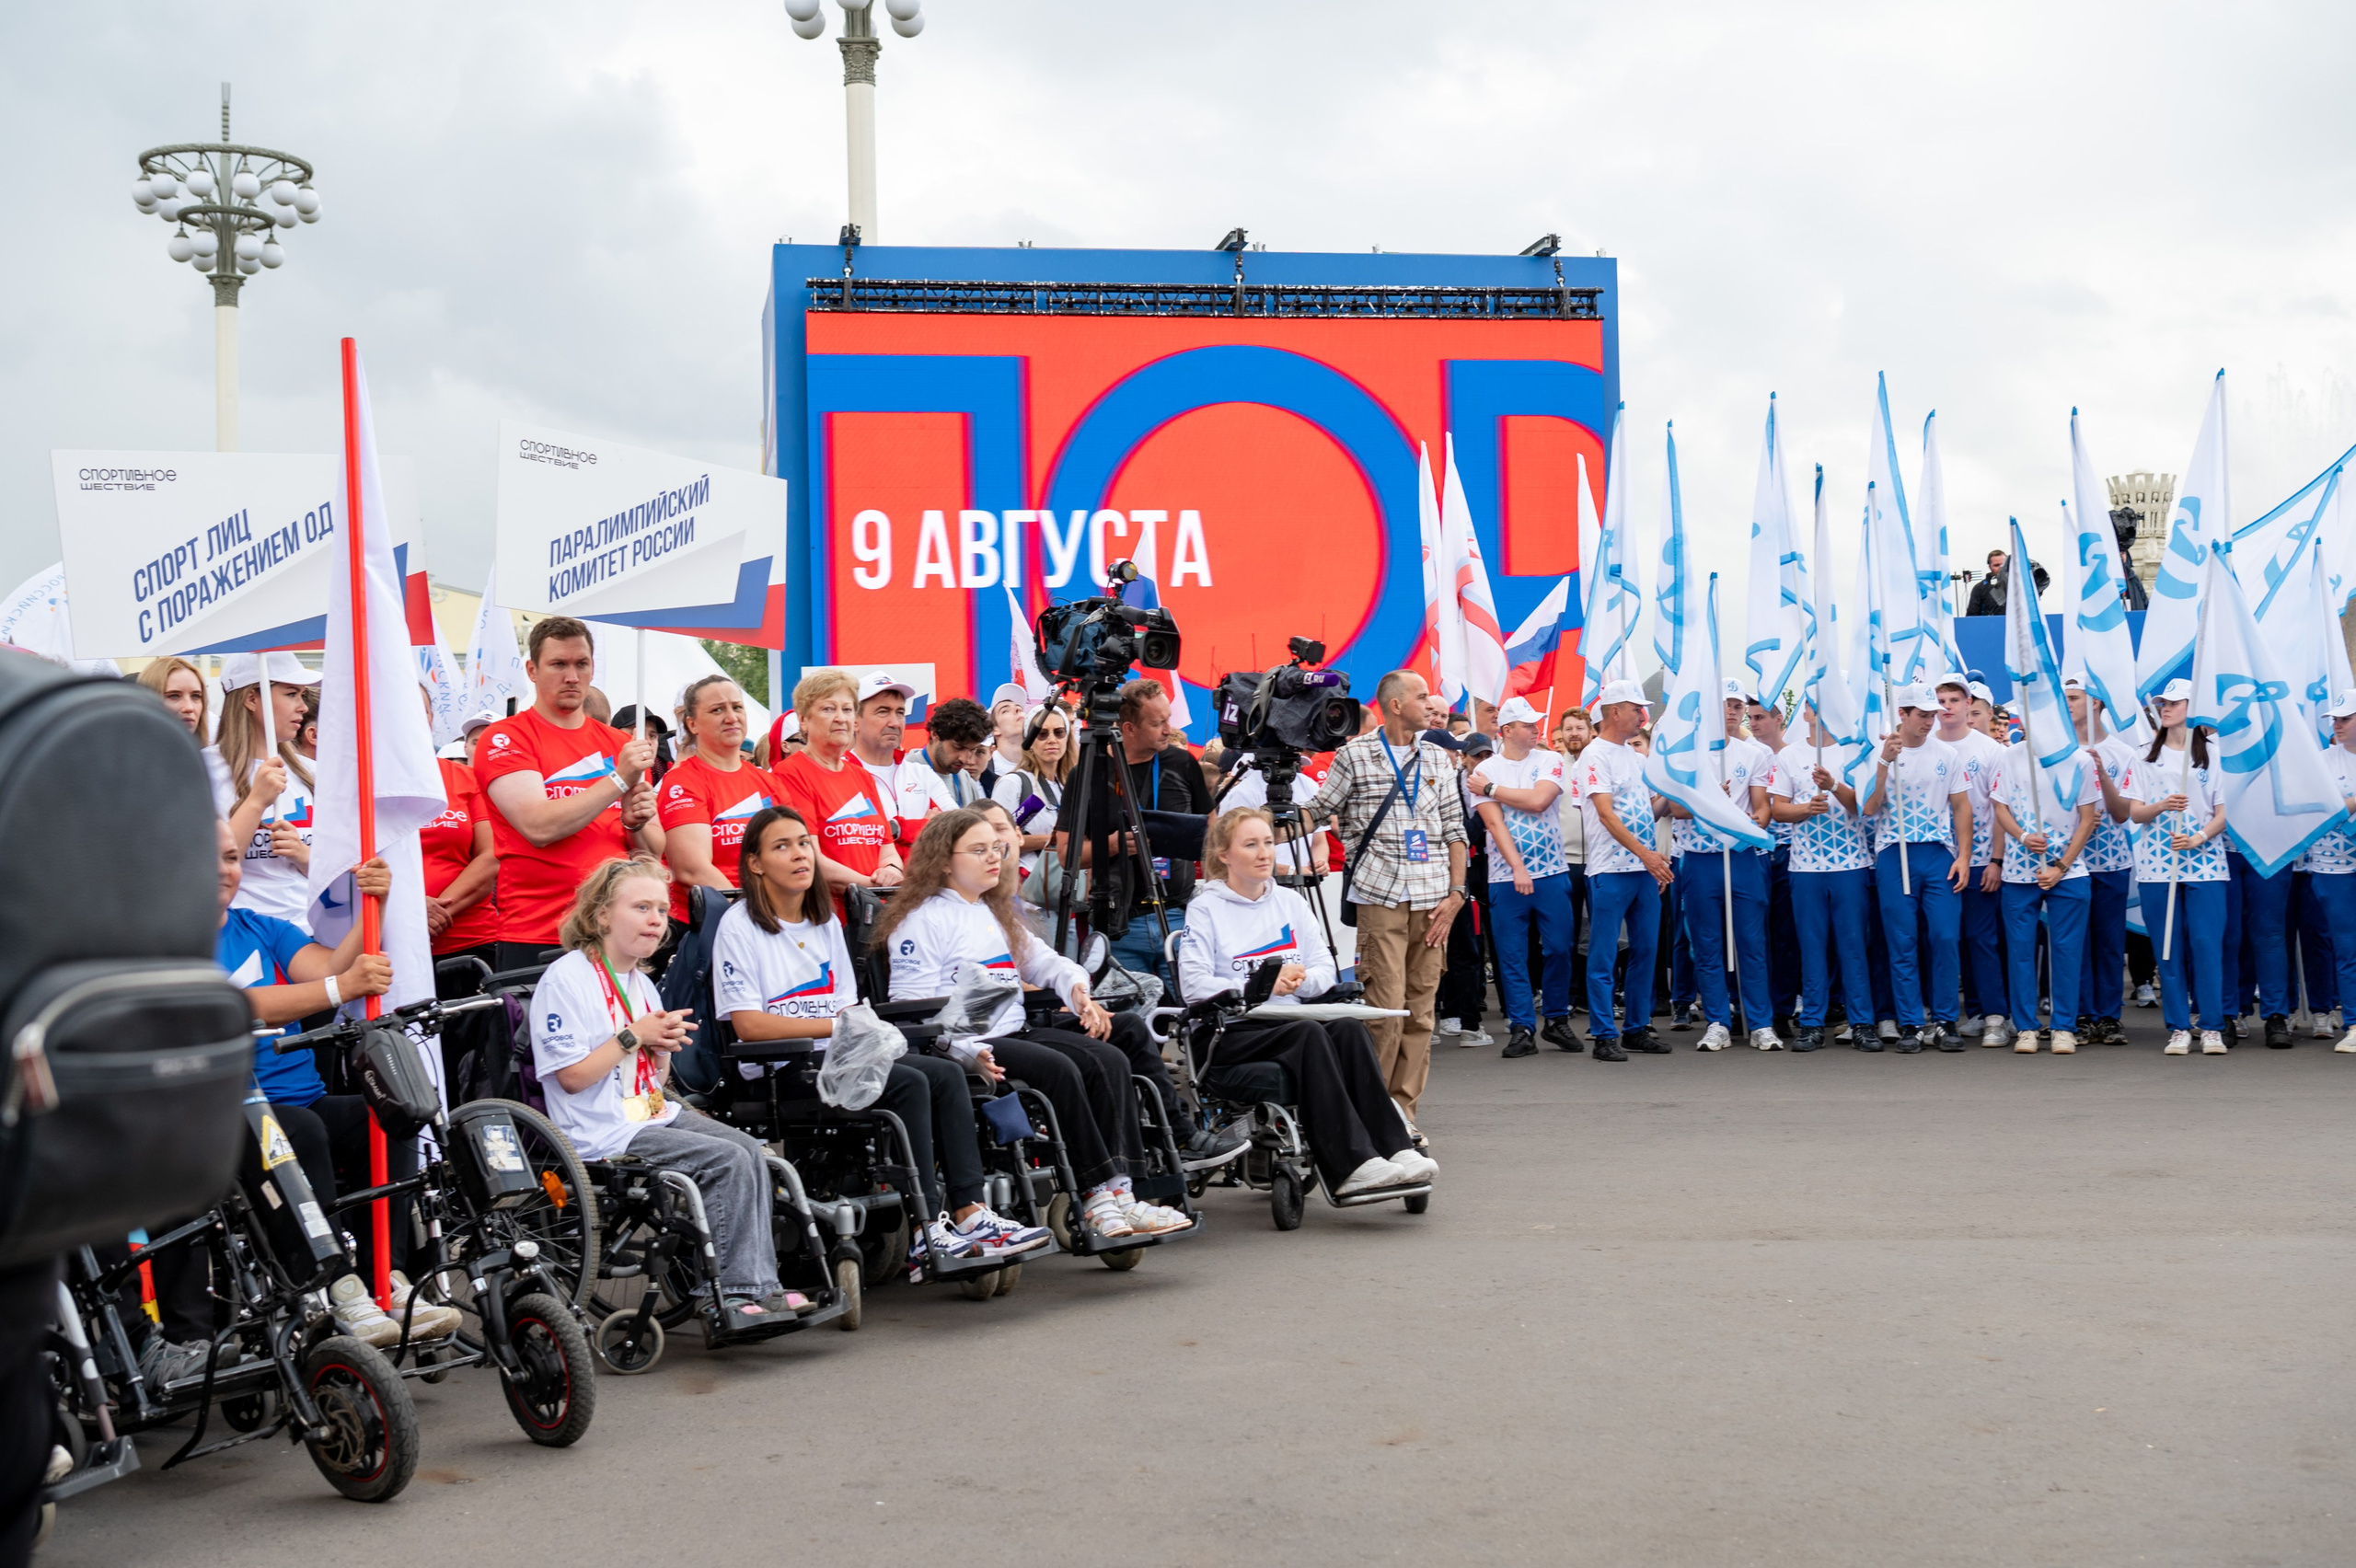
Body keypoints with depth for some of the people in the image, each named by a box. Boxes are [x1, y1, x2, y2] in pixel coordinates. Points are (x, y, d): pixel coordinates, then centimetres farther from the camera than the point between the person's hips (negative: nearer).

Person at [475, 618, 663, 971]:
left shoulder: (620, 744, 14)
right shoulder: (503, 738, 0)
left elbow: (653, 854, 14)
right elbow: (538, 827, -16)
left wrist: (636, 825, -8)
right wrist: (619, 780, -16)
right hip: (535, 941, -4)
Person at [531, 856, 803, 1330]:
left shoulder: (641, 984, 18)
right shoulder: (565, 980, -9)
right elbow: (572, 1077, -15)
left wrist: (662, 1047, 0)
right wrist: (633, 1037, -14)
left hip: (655, 1113, 8)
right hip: (603, 1131, -8)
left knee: (750, 1150, -14)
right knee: (727, 1161, -23)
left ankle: (760, 1287, -16)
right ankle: (736, 1295, -18)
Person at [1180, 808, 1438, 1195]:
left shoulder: (1291, 902, 20)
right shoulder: (1206, 909, 3)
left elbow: (1325, 970, 13)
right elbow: (1194, 986, -10)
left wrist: (1299, 979, -10)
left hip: (1289, 1021, 5)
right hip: (1230, 1032, -5)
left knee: (1349, 1028, -26)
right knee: (1309, 1034, -33)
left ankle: (1394, 1149, -38)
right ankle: (1351, 1166, -43)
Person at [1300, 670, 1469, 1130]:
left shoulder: (1436, 759, 16)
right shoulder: (1355, 756, 3)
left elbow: (1454, 829, 15)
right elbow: (1316, 811, 7)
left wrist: (1456, 893, 5)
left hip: (1432, 898, 4)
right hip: (1381, 896, -4)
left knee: (1420, 1009, 4)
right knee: (1386, 1005, -11)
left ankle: (1402, 1112, 10)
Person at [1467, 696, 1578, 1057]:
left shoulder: (1550, 761, 4)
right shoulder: (1486, 770, 2)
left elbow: (1538, 800, -14)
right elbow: (1494, 822, -7)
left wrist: (1491, 789, -6)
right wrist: (1517, 868, -16)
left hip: (1552, 872, 1)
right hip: (1506, 876, -1)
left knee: (1559, 949, 2)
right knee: (1512, 956, 0)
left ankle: (1558, 1020, 17)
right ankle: (1521, 1028, 5)